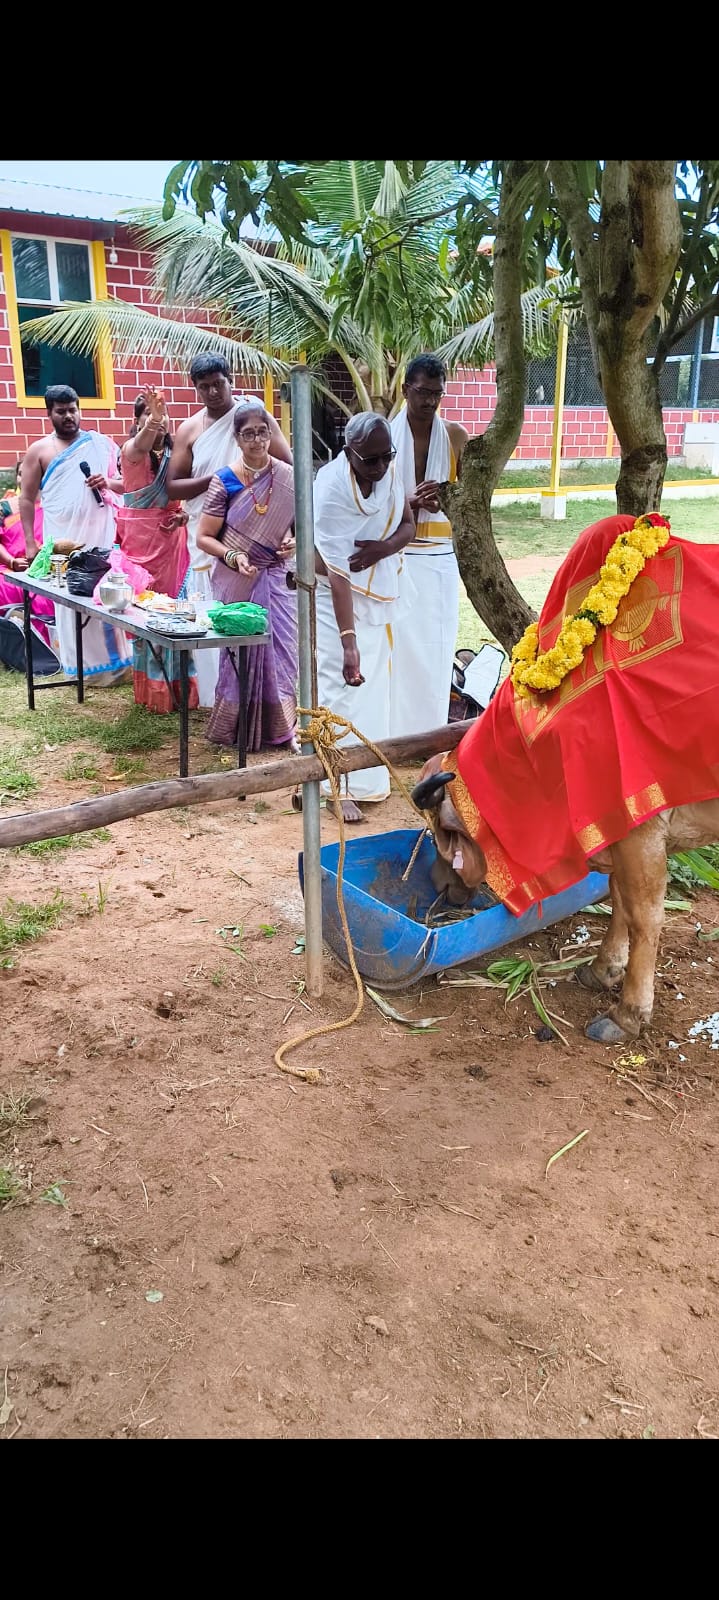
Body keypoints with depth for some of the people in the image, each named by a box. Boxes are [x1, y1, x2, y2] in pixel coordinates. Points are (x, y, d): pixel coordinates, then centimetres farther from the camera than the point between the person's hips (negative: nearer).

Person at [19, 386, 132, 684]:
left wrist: (109, 483, -9)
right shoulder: (39, 450, 5)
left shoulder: (100, 444, 9)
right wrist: (30, 543, -1)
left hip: (101, 534, 1)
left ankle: (116, 660, 7)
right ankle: (80, 665, 9)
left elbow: (127, 482, 14)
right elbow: (27, 499, 5)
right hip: (62, 539, -1)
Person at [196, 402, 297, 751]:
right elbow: (203, 538, -3)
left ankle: (285, 725, 1)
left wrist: (295, 542, -9)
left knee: (281, 649, -4)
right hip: (237, 582, -1)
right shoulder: (224, 481, -5)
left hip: (277, 579, 2)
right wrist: (233, 556, -20)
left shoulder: (288, 477, 0)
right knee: (241, 651, 3)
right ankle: (237, 727, 17)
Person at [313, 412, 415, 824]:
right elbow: (338, 573, -33)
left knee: (375, 684, 11)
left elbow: (408, 525, 1)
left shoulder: (390, 469, -9)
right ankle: (339, 787, -1)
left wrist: (384, 547, -23)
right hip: (340, 595, -6)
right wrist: (349, 642, -39)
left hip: (382, 590, 6)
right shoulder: (332, 489, -28)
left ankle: (368, 776, 24)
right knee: (342, 685, -9)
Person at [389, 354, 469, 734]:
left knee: (437, 646, 5)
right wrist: (411, 503, -18)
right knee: (397, 645, -3)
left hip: (441, 558, 2)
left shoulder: (456, 436, 5)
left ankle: (431, 733, 15)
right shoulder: (385, 435, -1)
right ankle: (397, 729, 6)